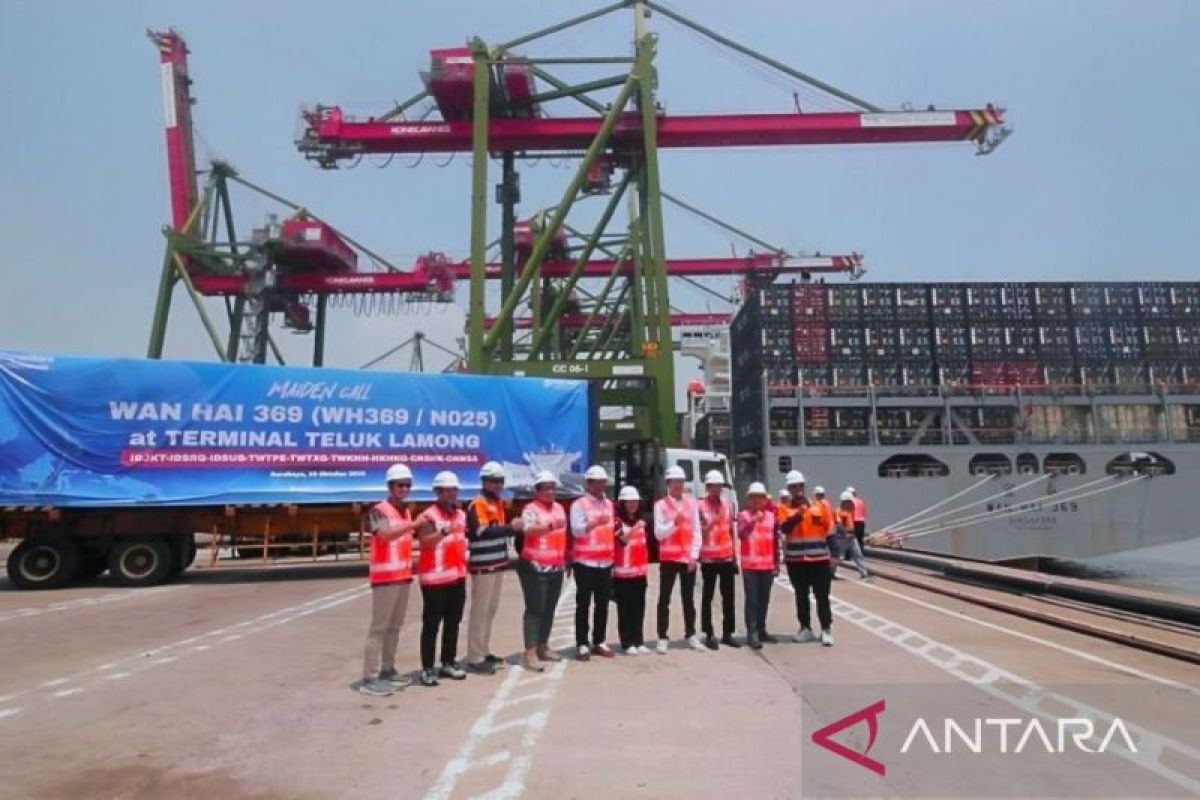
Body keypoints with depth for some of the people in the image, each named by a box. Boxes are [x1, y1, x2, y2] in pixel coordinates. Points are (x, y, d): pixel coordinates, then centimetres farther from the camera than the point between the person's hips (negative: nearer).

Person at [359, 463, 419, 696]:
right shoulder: (379, 510, -10)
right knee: (379, 627, -5)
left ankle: (387, 670, 23)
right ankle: (369, 678, 0)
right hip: (385, 577, -8)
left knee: (395, 626, 13)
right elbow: (385, 534, -28)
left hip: (404, 576, 8)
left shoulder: (407, 512, 14)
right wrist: (415, 524, -34)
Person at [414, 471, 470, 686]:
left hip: (458, 576, 8)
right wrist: (444, 531, -41)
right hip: (435, 578, -7)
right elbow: (425, 543, -27)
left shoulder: (461, 515, 12)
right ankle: (427, 669, 2)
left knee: (453, 622, 13)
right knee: (432, 624, -3)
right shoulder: (428, 516, -12)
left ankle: (448, 663, 24)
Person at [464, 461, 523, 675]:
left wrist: (513, 529, 8)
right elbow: (483, 532, -24)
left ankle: (484, 652, 26)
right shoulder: (478, 504, -12)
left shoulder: (498, 502, 16)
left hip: (498, 564, 9)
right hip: (483, 566, -9)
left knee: (491, 610, 15)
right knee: (480, 611, -5)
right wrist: (511, 527, -25)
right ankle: (475, 659, 1)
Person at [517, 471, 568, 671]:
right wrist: (550, 525, -48)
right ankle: (530, 653, -5)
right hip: (535, 567, -7)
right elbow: (529, 530, -31)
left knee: (549, 609, 13)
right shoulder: (531, 509, -11)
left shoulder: (559, 508, 12)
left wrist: (565, 560, 21)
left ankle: (543, 647, 25)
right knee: (535, 609, -7)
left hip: (556, 568, 7)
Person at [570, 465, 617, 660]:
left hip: (605, 561, 6)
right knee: (583, 603, -1)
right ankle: (582, 644, 4)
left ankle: (599, 641, 18)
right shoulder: (579, 504, -5)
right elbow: (576, 530, -16)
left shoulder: (609, 504, 14)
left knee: (603, 603, 8)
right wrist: (595, 522, -29)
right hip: (585, 561, -5)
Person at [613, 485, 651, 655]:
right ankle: (628, 643, 3)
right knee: (625, 609, -2)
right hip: (622, 572, -6)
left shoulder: (641, 522, 15)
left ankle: (639, 641, 16)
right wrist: (635, 528, -35)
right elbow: (623, 539, -23)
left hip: (640, 571, 6)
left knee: (639, 608, 9)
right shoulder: (618, 522, -5)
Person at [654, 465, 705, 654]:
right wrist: (674, 523, -23)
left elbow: (697, 531, 4)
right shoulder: (660, 505, -3)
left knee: (689, 599, 11)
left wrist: (694, 555, -4)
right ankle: (662, 638, 8)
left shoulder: (692, 503, 6)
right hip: (669, 558, -3)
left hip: (688, 558, 3)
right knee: (664, 599, 2)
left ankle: (691, 636, 21)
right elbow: (658, 534, -9)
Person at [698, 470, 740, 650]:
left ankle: (727, 634, 18)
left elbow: (731, 530, 14)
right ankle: (709, 635, 9)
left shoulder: (728, 504, 9)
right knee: (707, 597, 3)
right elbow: (698, 532, -9)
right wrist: (712, 522, -23)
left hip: (727, 557, 5)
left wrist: (734, 555, 13)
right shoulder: (700, 506, -6)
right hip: (709, 558, -5)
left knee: (728, 597, 9)